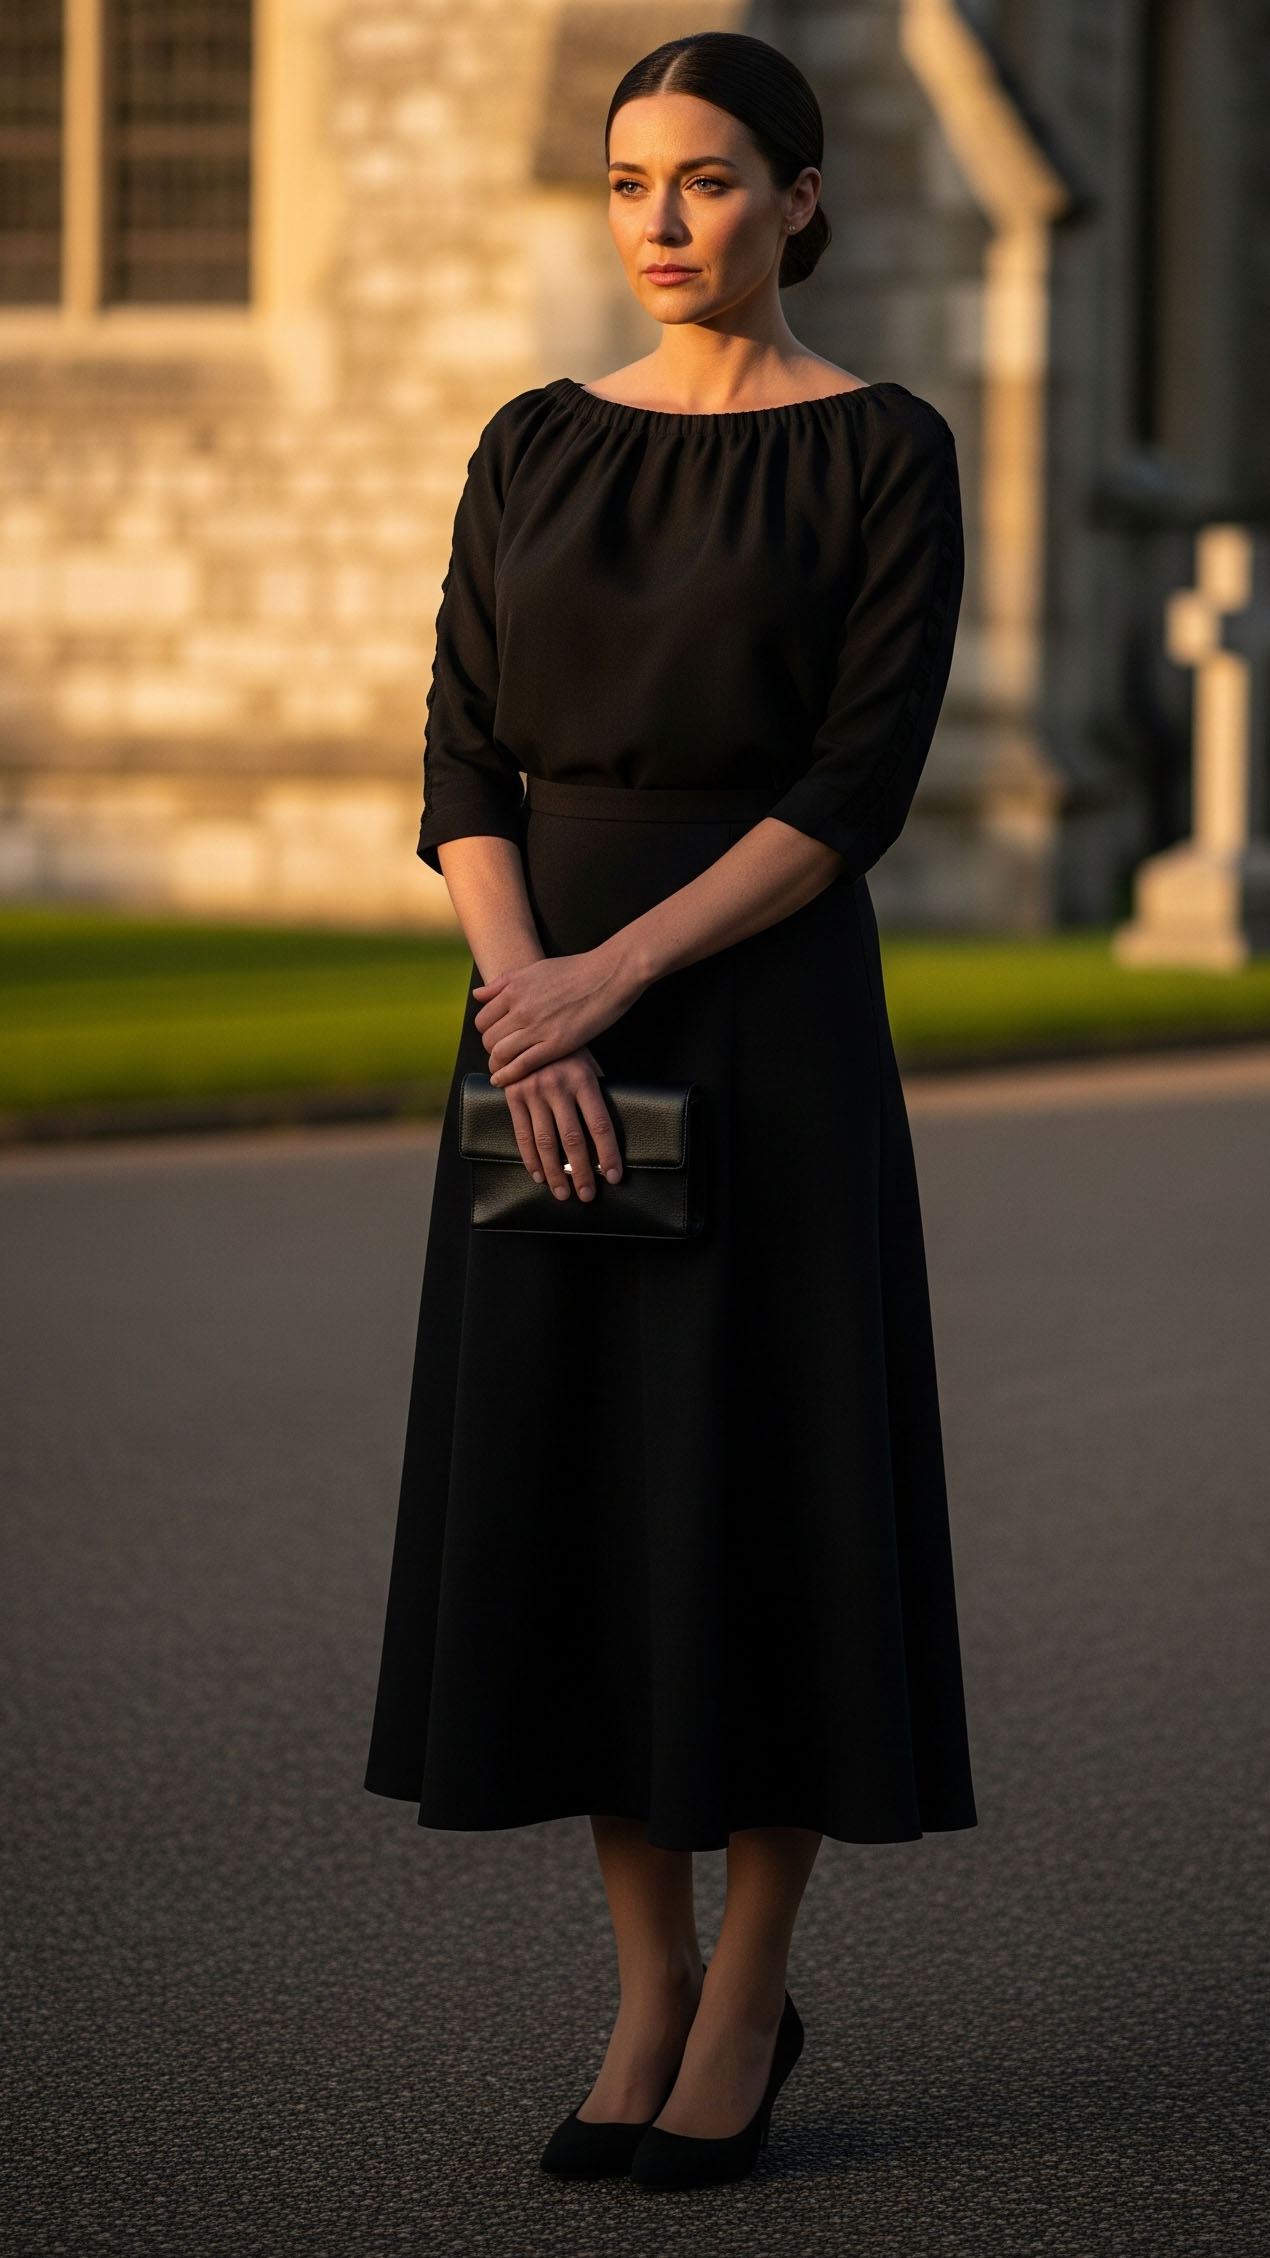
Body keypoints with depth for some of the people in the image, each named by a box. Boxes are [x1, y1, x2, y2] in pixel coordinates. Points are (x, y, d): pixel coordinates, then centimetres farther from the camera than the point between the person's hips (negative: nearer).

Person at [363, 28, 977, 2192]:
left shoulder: (884, 450, -3)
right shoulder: (536, 445, 10)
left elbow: (861, 782, -11)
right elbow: (465, 759, 3)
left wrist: (615, 976, -18)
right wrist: (520, 1001, -14)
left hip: (766, 1004, -4)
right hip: (546, 1009, 4)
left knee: (759, 1491, -1)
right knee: (569, 1491, 5)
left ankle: (748, 1996, 13)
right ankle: (651, 1983, 17)